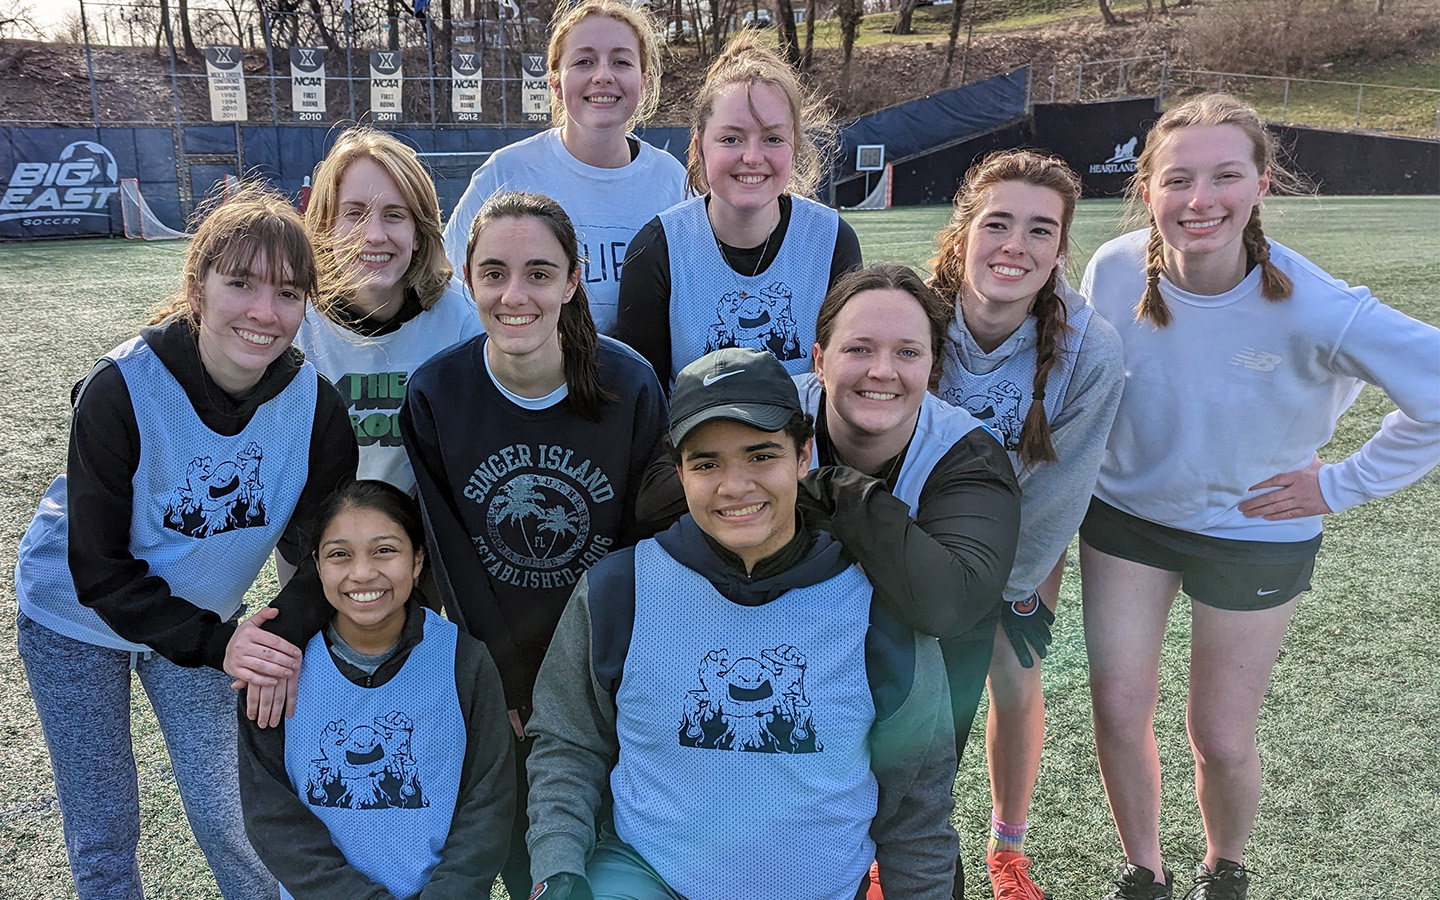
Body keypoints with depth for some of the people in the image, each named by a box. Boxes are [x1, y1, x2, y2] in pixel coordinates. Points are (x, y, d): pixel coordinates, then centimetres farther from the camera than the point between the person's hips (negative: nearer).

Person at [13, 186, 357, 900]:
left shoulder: (314, 406, -21)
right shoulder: (121, 389, -29)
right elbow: (97, 570, -24)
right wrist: (222, 644, -33)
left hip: (201, 616, 2)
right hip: (77, 616, -2)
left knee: (223, 814, 10)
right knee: (102, 831, 11)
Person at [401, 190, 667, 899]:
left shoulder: (629, 386, -17)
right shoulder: (433, 394, -14)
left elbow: (646, 536, -9)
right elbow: (452, 554, -9)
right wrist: (512, 687, -9)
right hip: (495, 667, 1)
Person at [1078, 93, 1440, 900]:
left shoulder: (1312, 308, -28)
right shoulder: (1115, 271, -17)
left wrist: (1344, 483, -13)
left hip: (1256, 534, -2)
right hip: (1125, 513, 3)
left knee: (1221, 739, 8)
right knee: (1118, 714, 6)